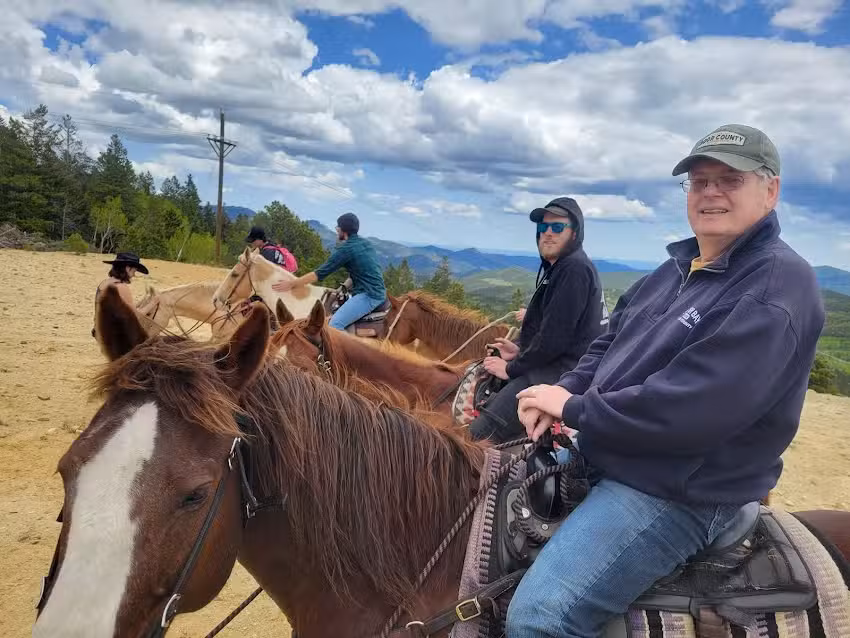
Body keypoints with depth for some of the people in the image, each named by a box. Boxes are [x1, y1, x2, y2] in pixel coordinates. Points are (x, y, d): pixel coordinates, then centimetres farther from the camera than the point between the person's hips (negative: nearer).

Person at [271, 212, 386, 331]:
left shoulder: (344, 249, -11)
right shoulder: (367, 243, 14)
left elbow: (320, 273, -10)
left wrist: (291, 283, -4)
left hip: (368, 295, -10)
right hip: (380, 292, 10)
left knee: (335, 323, -20)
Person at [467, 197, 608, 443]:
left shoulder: (575, 269, -17)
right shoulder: (556, 267, 17)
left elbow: (555, 337, -22)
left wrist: (511, 368, -13)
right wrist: (521, 351, 9)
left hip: (561, 374, -12)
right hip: (552, 365, 12)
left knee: (481, 433, -20)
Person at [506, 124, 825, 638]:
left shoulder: (779, 288, -20)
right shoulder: (679, 268, 10)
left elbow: (692, 409, -30)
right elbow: (610, 342, 15)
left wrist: (574, 410, -21)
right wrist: (564, 390, -7)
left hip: (676, 495, -9)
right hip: (603, 455, 10)